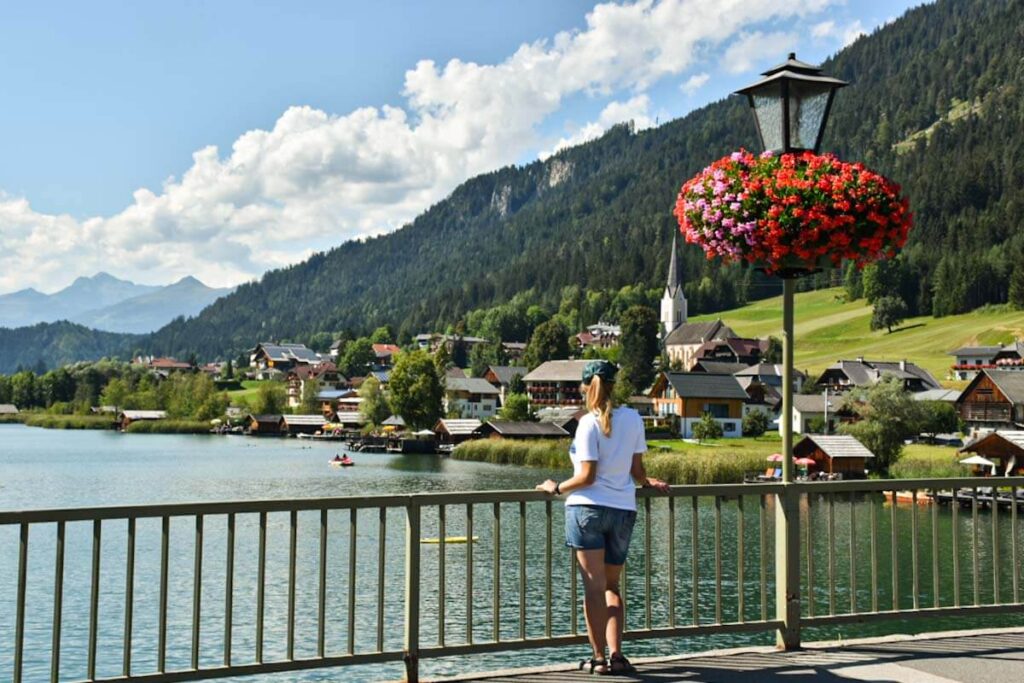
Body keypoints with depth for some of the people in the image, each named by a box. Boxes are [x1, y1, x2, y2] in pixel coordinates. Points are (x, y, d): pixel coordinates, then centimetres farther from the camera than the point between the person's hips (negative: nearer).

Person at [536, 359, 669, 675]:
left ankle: (599, 658, 0)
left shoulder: (590, 423, -9)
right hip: (624, 510, 5)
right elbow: (637, 469, 10)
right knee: (611, 586, 15)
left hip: (588, 508, -4)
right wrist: (647, 482, 31)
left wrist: (556, 488, 1)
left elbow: (587, 476, -13)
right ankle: (616, 655, 5)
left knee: (594, 586, 0)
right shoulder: (633, 418, 5)